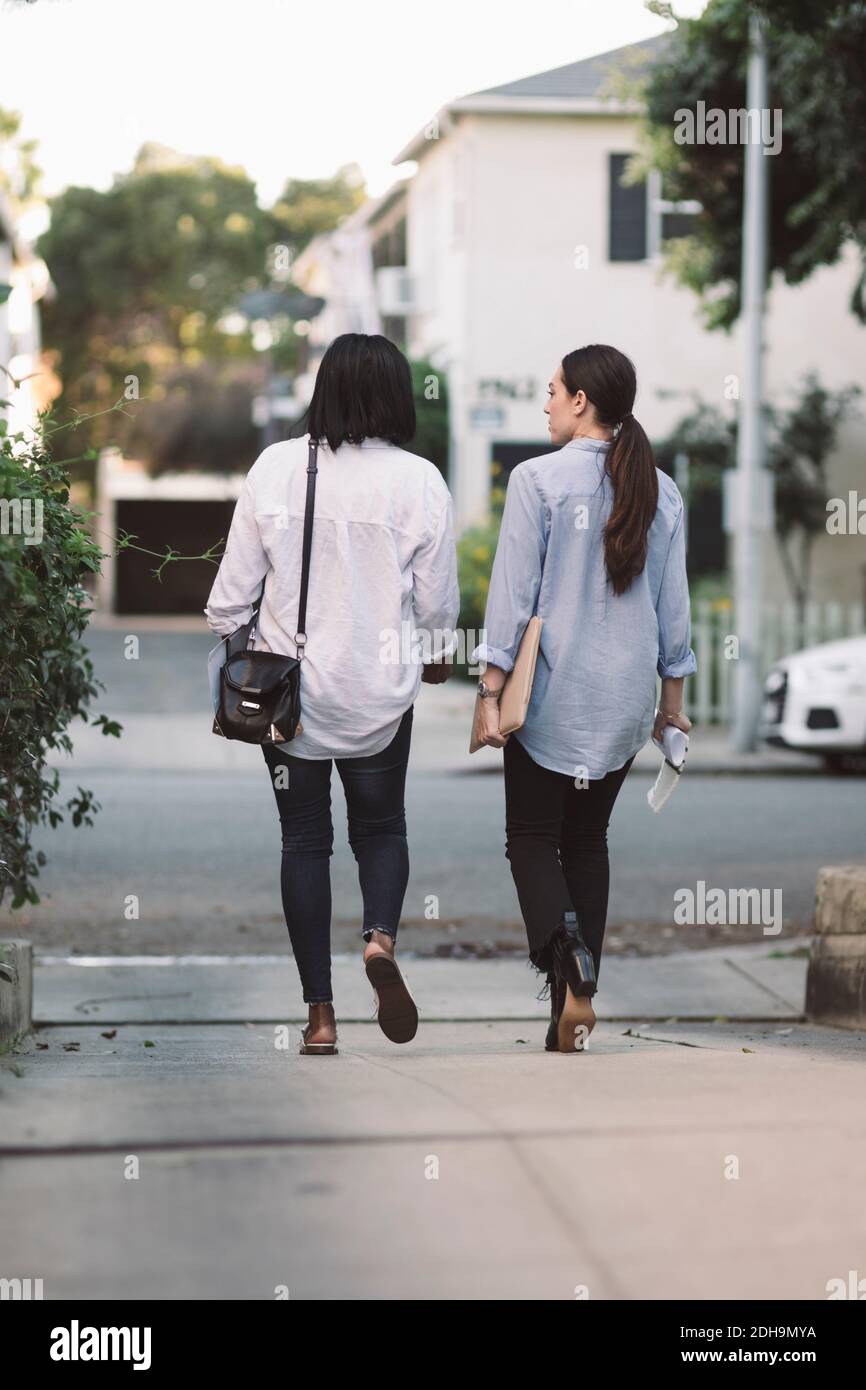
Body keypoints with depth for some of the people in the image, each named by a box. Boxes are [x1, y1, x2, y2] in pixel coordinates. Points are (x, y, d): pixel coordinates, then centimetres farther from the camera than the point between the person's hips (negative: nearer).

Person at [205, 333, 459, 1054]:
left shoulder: (275, 467, -7)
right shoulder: (420, 481, -9)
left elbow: (235, 585, -2)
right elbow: (438, 600, 0)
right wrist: (437, 655, 20)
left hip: (287, 689, 1)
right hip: (378, 695, 0)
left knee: (305, 839, 11)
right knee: (381, 827, 18)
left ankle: (320, 1015, 9)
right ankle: (382, 935, -11)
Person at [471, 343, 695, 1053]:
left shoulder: (538, 479, -10)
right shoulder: (660, 491, 4)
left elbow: (513, 593, -11)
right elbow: (673, 603, 8)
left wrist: (491, 691, -7)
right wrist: (672, 695, 18)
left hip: (551, 692, -4)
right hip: (625, 697, 4)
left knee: (532, 836, 5)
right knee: (588, 839, 14)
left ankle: (563, 945, -22)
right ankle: (575, 991, 10)